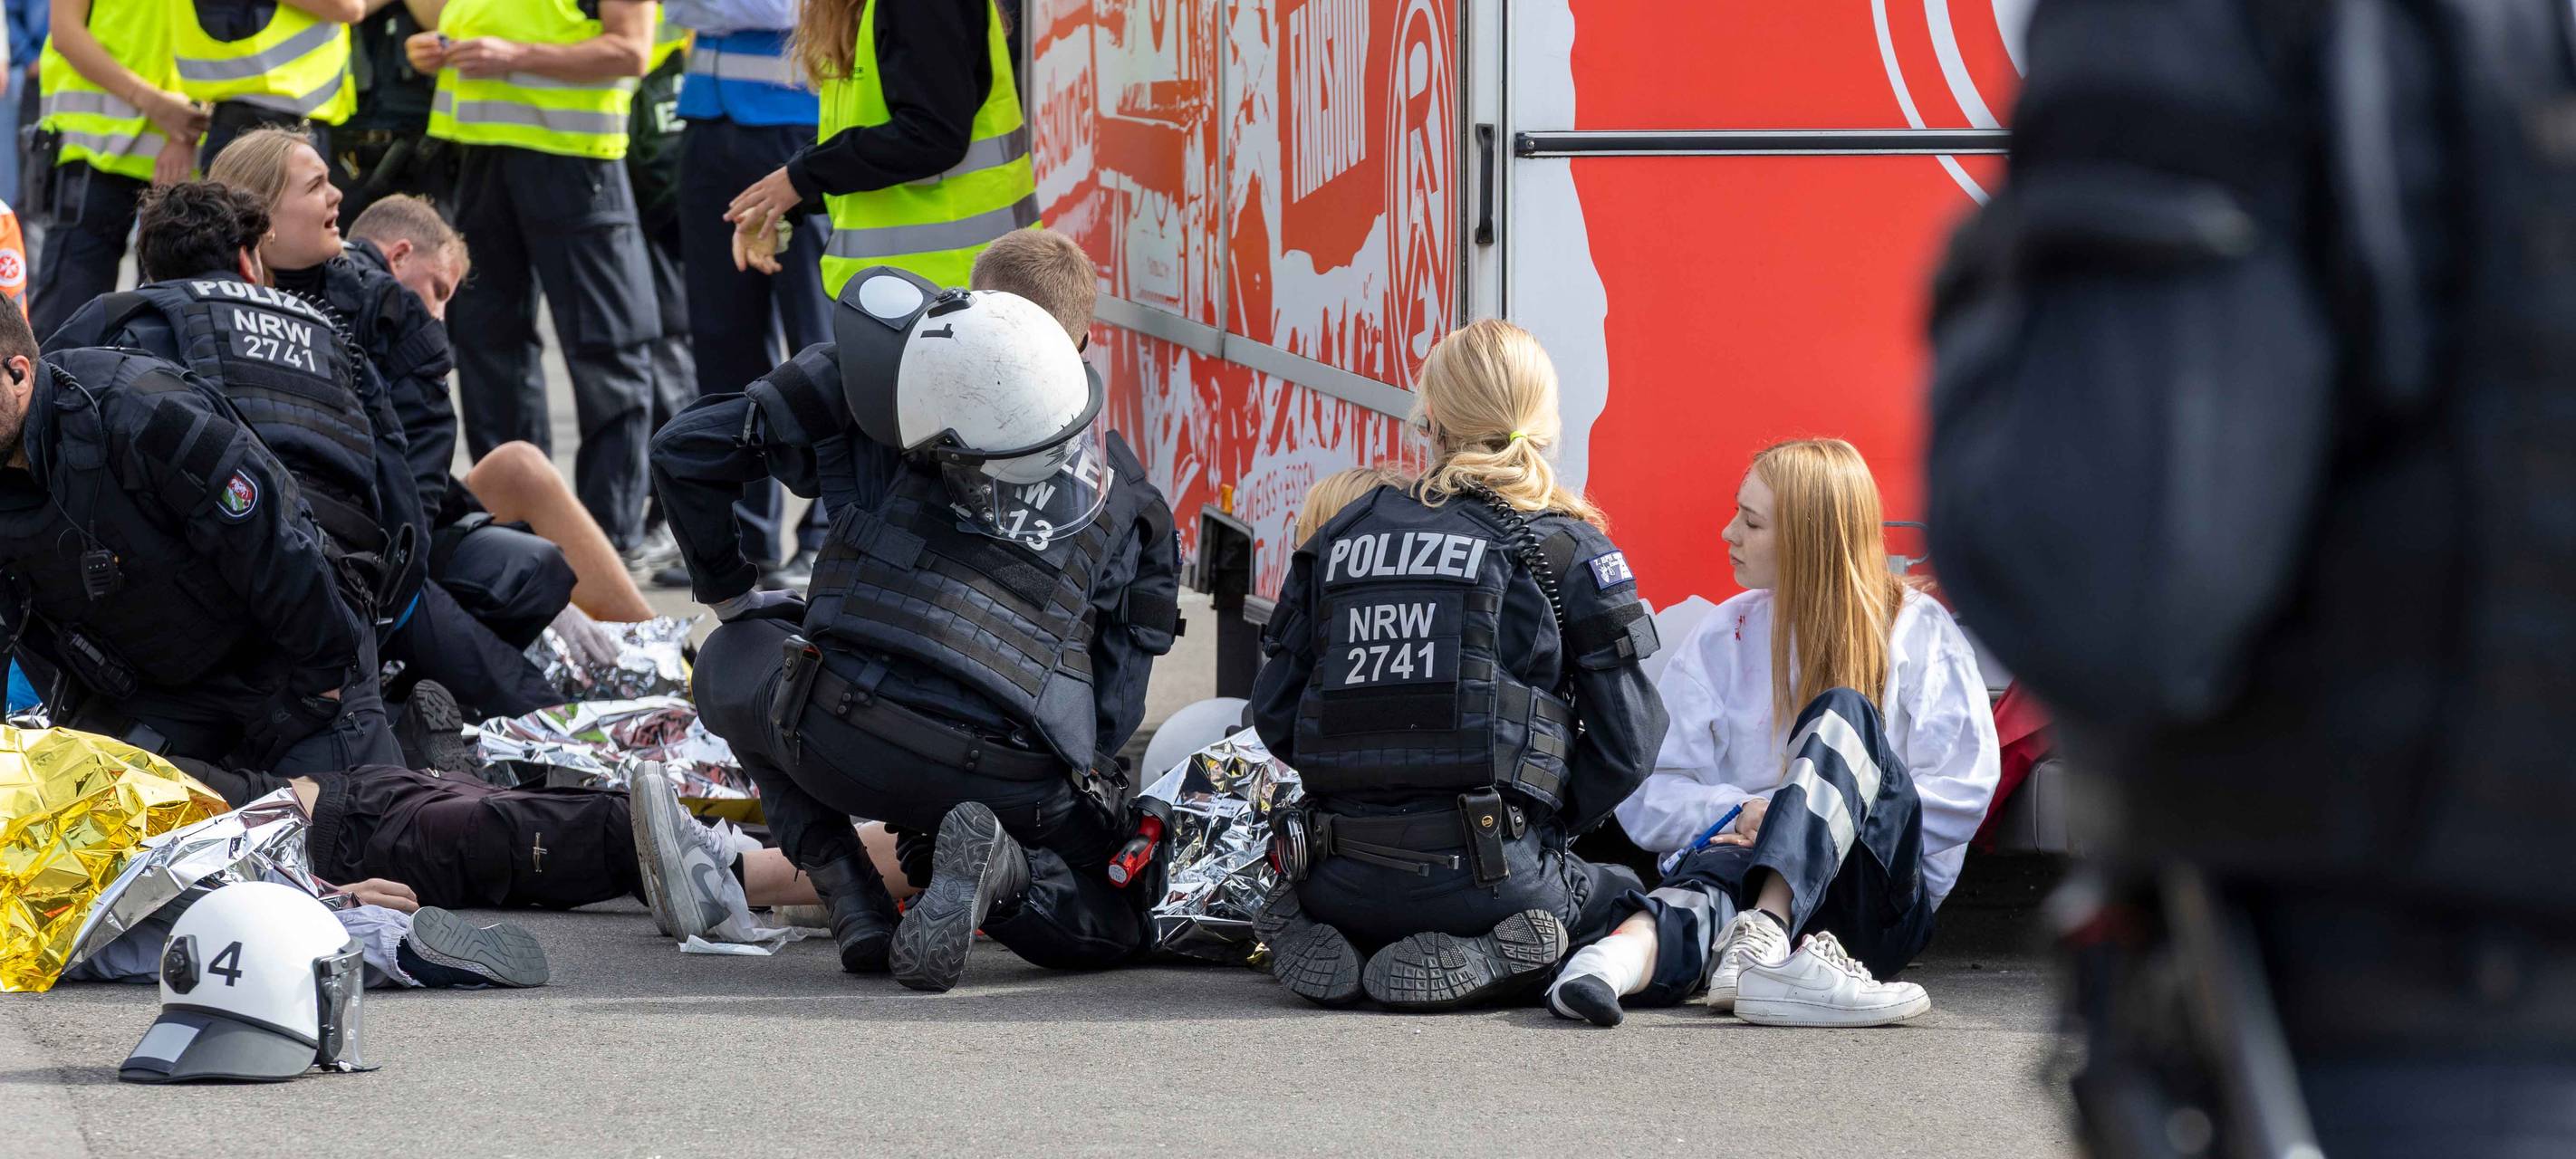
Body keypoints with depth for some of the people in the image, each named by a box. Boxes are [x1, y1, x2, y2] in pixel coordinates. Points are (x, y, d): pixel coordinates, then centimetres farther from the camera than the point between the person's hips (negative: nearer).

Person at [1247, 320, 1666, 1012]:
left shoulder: (1338, 539, 10)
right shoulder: (1567, 550, 0)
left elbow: (1274, 715, 10)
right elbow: (1626, 741, -1)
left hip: (1342, 879, 4)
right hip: (1487, 871, -4)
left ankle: (1327, 947, 1)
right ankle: (1494, 960, -6)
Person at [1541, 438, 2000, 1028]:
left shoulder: (1919, 631, 9)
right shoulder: (1723, 638, 19)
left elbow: (1961, 788, -1)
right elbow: (1653, 793, 13)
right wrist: (1736, 814, -8)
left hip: (1886, 898, -2)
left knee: (1845, 713, -30)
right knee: (1716, 869, -37)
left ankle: (1760, 937, -55)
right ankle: (1623, 957, -74)